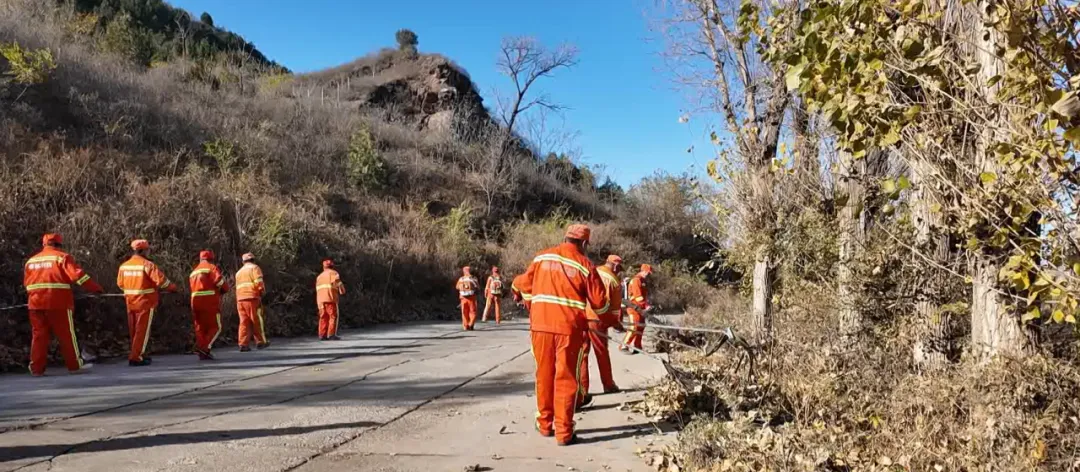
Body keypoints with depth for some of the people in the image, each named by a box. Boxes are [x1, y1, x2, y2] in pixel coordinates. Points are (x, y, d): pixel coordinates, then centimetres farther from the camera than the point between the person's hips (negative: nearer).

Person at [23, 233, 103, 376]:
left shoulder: (31, 260, 17)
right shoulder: (62, 257, -3)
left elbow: (26, 283, 21)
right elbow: (78, 275, -13)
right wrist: (96, 288, -10)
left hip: (36, 303, 5)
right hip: (58, 302, -5)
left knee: (39, 334, 9)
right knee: (66, 334, 2)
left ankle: (36, 368, 8)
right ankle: (75, 365, 7)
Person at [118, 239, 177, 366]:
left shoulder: (124, 265, 7)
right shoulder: (147, 264, -15)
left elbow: (120, 283, 13)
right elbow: (160, 280, -18)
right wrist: (172, 288, -3)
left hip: (130, 302, 7)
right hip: (145, 302, -7)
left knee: (134, 330, 16)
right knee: (142, 330, -2)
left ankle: (138, 354, 27)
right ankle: (135, 358, -3)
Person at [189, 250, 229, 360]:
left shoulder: (194, 272, 23)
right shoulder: (212, 267, 1)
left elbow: (192, 287, 15)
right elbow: (220, 281, -13)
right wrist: (224, 289, 7)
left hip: (195, 301, 7)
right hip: (210, 301, -7)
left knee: (200, 327, 10)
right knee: (216, 327, -1)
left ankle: (203, 354, 7)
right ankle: (203, 347, -18)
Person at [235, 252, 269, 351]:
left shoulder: (239, 272, 25)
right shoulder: (254, 268, 4)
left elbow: (238, 286, 17)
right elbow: (259, 281, -11)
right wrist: (263, 291, 0)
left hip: (240, 298, 6)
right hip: (252, 297, -6)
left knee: (244, 322, 3)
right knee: (257, 320, 2)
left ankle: (243, 344, -4)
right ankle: (260, 342, 6)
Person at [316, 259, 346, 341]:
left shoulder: (320, 276, 23)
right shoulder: (333, 273, 4)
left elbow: (317, 290, 20)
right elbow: (339, 284, -10)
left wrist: (319, 304, 20)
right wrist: (342, 291, 8)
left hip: (320, 299, 6)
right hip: (330, 298, -6)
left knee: (323, 317, 8)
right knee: (333, 316, -6)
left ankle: (322, 335, 3)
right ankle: (331, 335, -14)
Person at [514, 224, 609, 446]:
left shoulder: (542, 257, 7)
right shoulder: (585, 265, -3)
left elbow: (524, 285, 14)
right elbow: (599, 303, -1)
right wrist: (601, 311, 22)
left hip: (540, 324, 3)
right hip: (569, 327, -3)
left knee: (544, 375, 15)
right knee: (565, 379, 4)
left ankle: (545, 424, 25)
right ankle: (563, 432, 5)